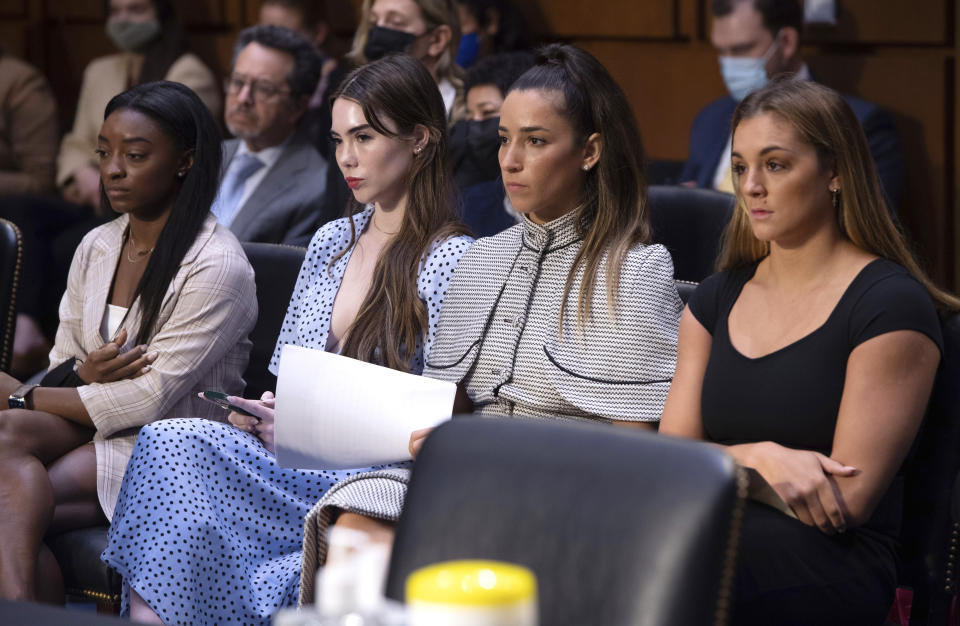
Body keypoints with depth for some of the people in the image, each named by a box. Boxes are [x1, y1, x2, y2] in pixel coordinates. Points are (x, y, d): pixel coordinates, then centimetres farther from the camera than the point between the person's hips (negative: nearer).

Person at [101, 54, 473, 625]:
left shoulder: (451, 260, -5)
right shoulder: (331, 243, 19)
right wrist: (261, 412, 0)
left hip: (369, 479, -7)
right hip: (291, 455, 7)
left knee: (172, 445, -28)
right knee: (168, 441, -25)